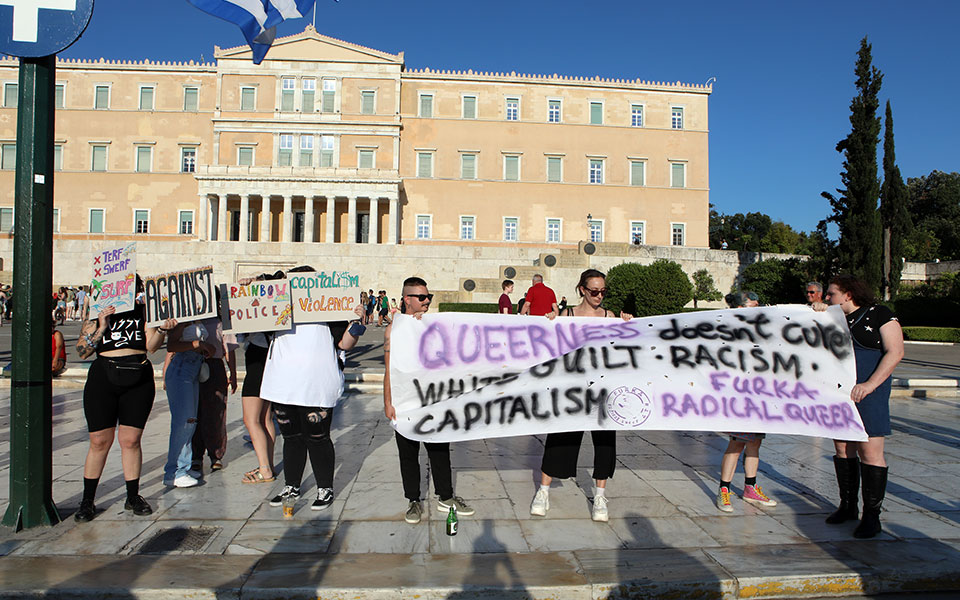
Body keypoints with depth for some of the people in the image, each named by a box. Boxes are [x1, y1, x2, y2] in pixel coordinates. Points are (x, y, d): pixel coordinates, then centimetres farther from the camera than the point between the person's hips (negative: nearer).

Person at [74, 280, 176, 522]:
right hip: (103, 378, 0)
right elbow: (82, 352, 1)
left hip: (139, 380, 0)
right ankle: (87, 500, 17)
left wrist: (162, 329, -19)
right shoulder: (97, 316, 8)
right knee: (99, 441, 2)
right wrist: (101, 327, -10)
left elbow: (151, 345, -2)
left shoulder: (143, 312, 8)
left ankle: (133, 497, 17)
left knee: (131, 440, 3)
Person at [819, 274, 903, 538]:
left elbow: (895, 352, -11)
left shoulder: (880, 315, -4)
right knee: (842, 448, 11)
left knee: (869, 452, -5)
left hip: (867, 395, -6)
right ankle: (848, 506, 24)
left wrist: (869, 384, -20)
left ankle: (872, 516, 5)